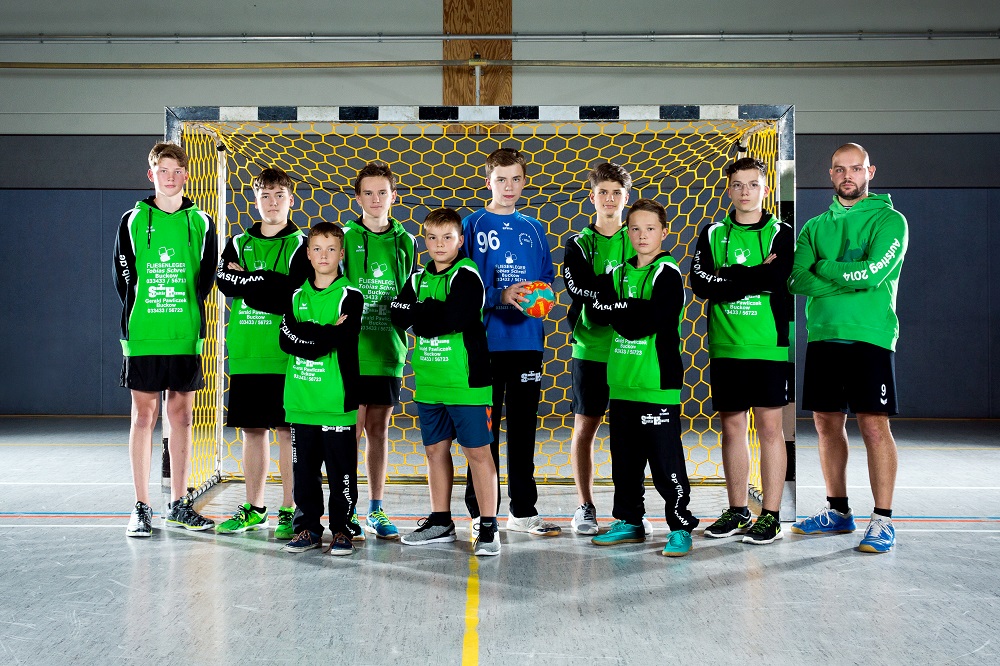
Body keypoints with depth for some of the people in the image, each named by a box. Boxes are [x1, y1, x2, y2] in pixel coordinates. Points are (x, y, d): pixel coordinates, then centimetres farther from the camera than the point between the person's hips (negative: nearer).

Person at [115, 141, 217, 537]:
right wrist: (140, 316, 1)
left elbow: (206, 278, 10)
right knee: (143, 416, 1)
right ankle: (142, 508, 8)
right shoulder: (132, 221, 4)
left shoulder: (201, 223, 7)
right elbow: (123, 277, 6)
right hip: (143, 337, -1)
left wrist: (186, 313, 5)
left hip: (186, 337, 1)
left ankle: (179, 505, 15)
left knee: (181, 417, 7)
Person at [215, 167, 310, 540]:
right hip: (246, 354, 4)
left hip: (286, 354, -4)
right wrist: (268, 283, -13)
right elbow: (224, 281, -2)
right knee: (251, 431, 9)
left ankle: (290, 510, 7)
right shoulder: (238, 244, 15)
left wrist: (246, 279, -7)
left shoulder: (301, 246, 3)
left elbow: (292, 295, -12)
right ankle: (254, 508, 20)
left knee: (287, 431, -1)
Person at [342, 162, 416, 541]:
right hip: (350, 350, -3)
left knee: (378, 429, 9)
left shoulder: (404, 242, 9)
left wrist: (402, 346, 12)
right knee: (352, 429, -2)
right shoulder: (344, 238, -1)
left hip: (388, 352, 3)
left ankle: (376, 510, 17)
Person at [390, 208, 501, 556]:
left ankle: (489, 527, 3)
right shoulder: (418, 278, 13)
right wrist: (435, 312, -13)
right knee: (435, 449, 14)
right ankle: (440, 522, 25)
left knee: (477, 451, -3)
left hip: (466, 381, -7)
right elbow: (399, 316, 0)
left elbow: (452, 318, -22)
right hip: (429, 382, 7)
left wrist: (421, 315, -10)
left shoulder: (466, 276, -8)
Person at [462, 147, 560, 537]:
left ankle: (523, 511, 18)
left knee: (524, 427, 9)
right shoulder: (473, 225, 1)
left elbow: (548, 278, 15)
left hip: (527, 339, 4)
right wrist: (500, 296, -18)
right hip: (486, 340, -4)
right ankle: (481, 512, 11)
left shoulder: (533, 229, 14)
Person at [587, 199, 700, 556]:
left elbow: (649, 320, -18)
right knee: (625, 459, 15)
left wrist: (615, 309, -8)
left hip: (657, 384, -6)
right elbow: (595, 311, 1)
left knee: (666, 461, -3)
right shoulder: (618, 274, 14)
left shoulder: (668, 274, -6)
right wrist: (631, 310, -12)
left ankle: (681, 527, 8)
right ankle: (629, 521, 28)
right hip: (622, 383, 7)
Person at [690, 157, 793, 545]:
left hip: (769, 345, -3)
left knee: (769, 425, -2)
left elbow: (779, 279, -14)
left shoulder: (780, 233, 3)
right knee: (732, 426, 8)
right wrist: (755, 277, -8)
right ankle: (737, 511, 19)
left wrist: (728, 277, -7)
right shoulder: (713, 235, 10)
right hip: (726, 346, 3)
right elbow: (700, 284, -4)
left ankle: (771, 515, 5)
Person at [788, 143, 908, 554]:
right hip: (822, 335, 5)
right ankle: (838, 512, 22)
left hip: (869, 336, -5)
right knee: (827, 424, 10)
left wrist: (824, 267, -6)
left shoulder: (889, 220, 0)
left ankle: (882, 520, 0)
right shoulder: (816, 226, 13)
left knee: (874, 426, -7)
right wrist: (850, 279, -13)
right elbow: (797, 280, -2)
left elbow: (874, 272, -17)